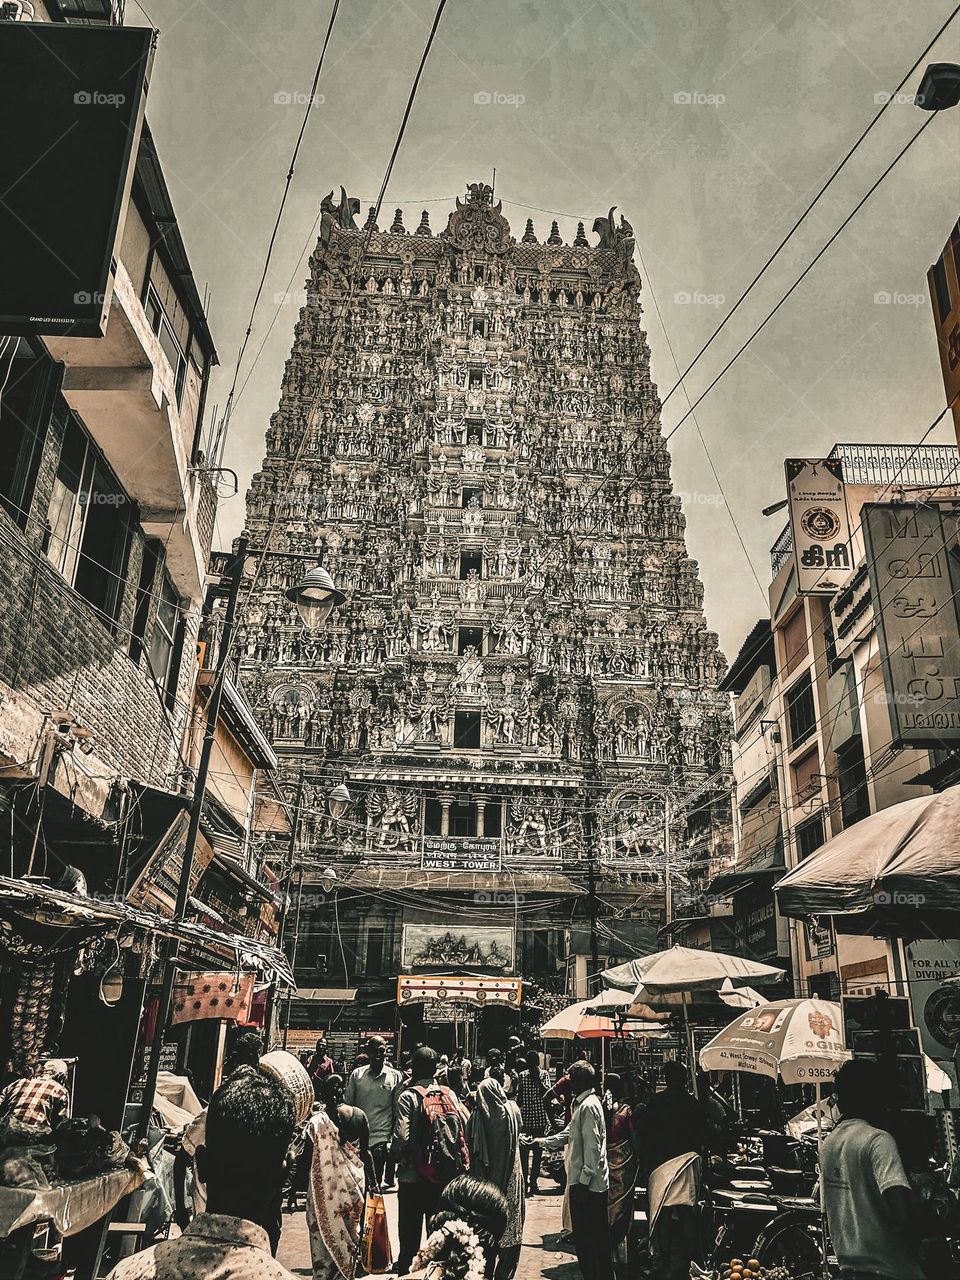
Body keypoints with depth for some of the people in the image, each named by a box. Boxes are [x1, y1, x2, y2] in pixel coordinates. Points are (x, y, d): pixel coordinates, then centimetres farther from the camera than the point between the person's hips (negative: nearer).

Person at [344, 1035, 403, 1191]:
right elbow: (347, 1105, 7)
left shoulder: (395, 1076, 1)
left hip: (380, 1139, -1)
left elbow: (397, 1110, 4)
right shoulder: (357, 1074, 4)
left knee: (375, 1184, 0)